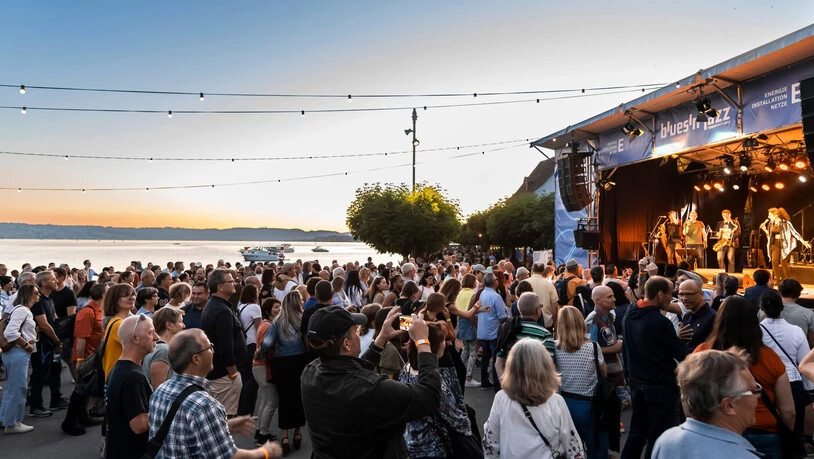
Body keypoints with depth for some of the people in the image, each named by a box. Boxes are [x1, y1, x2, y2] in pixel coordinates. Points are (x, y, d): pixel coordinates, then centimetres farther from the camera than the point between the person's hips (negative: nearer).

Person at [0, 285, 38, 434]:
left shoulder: (24, 310, 15)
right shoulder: (21, 310, -16)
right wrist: (26, 345, -16)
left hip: (19, 353, 11)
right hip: (18, 353, -11)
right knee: (17, 388, -2)